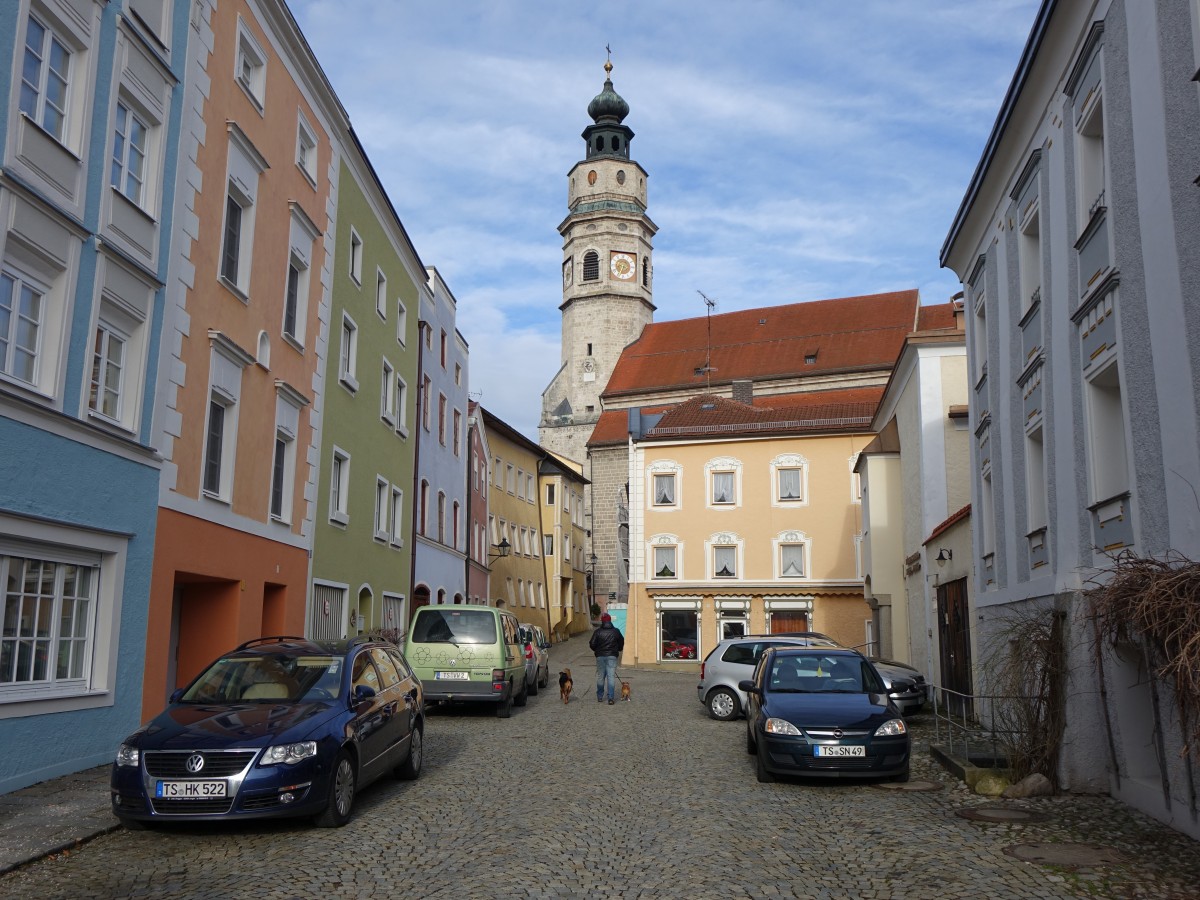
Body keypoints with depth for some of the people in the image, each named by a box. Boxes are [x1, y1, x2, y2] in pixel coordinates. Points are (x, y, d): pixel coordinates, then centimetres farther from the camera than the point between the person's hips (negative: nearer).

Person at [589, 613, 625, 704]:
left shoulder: (597, 632, -5)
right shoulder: (616, 631, 0)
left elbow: (592, 644, -7)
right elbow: (621, 643, 9)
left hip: (600, 656, 0)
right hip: (612, 656, 0)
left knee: (600, 676, 12)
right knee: (611, 676, -1)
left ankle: (600, 697, 21)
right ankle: (611, 698, -8)